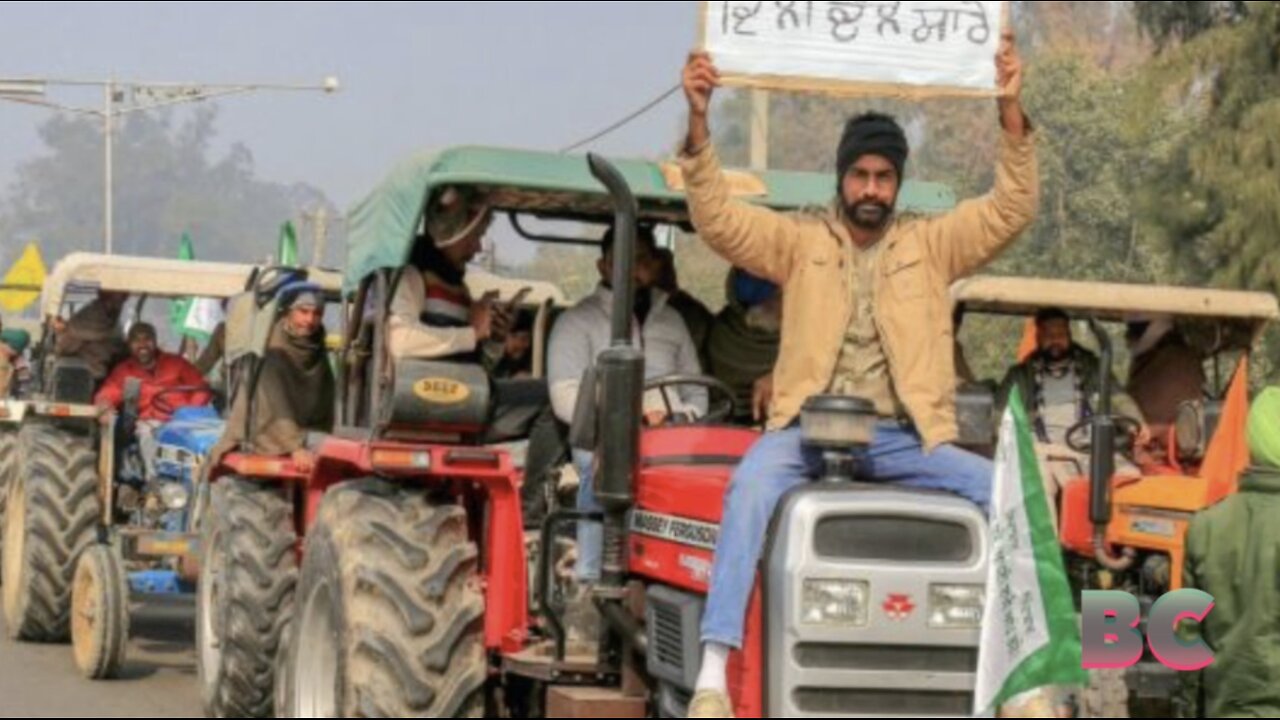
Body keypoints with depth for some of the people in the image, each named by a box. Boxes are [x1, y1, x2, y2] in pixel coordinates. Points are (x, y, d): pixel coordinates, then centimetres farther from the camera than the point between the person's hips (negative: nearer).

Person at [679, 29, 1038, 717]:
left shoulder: (931, 244, 14)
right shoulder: (799, 241, 12)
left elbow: (1012, 210, 3)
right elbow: (718, 218, 0)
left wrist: (1011, 111, -9)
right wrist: (698, 123, -13)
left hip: (904, 438, 2)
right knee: (753, 482, -34)